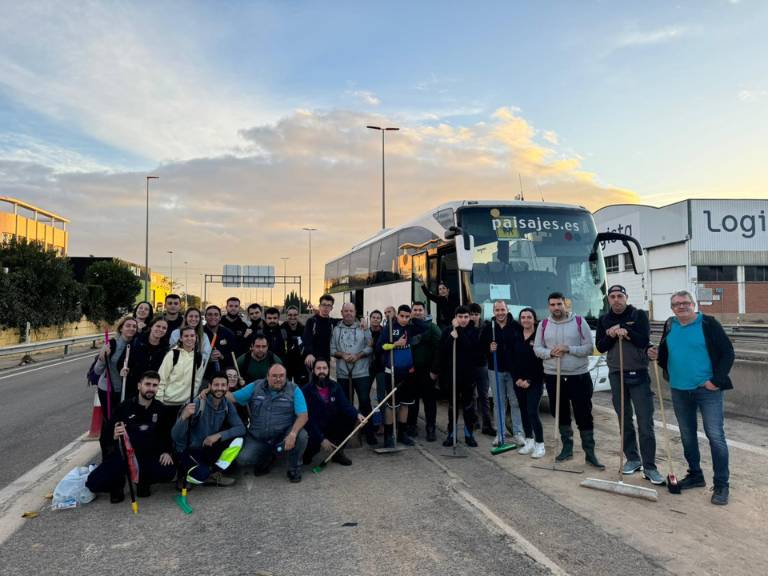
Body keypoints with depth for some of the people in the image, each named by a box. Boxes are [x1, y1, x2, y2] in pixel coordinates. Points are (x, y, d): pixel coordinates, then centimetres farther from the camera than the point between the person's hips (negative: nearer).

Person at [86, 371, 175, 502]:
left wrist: (166, 451, -4)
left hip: (147, 454, 2)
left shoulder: (159, 408, -2)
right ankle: (118, 483, 15)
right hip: (122, 453, -2)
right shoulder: (126, 406, -12)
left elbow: (165, 432, 11)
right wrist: (114, 436, -31)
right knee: (94, 483, -20)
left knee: (169, 472, -23)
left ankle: (143, 481, 10)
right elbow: (108, 431, -8)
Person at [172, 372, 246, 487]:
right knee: (202, 476, -32)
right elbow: (175, 436, -26)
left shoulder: (227, 405, -5)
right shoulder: (197, 404, -21)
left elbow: (241, 428, -13)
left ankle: (215, 473, -8)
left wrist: (218, 435, -26)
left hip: (208, 448, 5)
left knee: (237, 439, -16)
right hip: (188, 450, -5)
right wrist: (184, 416, -46)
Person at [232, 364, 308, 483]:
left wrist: (293, 434, -31)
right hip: (257, 438, 2)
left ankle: (294, 469, 0)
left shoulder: (294, 390, -6)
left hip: (283, 435, -2)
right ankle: (266, 458, 17)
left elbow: (303, 416, -14)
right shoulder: (255, 387, 2)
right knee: (243, 459, -21)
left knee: (301, 435, -31)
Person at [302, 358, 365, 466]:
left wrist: (357, 415, -36)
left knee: (350, 418, -18)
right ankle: (308, 452, 7)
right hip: (313, 429, -4)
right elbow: (308, 418, -21)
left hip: (331, 426, 4)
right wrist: (321, 439, -28)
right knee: (315, 442, -34)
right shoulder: (306, 390, -17)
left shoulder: (335, 386, -3)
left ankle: (338, 452, 0)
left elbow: (345, 405, -13)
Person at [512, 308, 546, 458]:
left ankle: (540, 444, 1)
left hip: (535, 382, -5)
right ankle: (529, 441, 22)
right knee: (523, 411, 10)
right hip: (518, 381, 5)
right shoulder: (516, 337, 7)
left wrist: (530, 380, -12)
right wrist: (517, 378, -4)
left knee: (532, 412, -10)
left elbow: (541, 362, -9)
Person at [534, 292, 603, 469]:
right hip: (553, 376, 3)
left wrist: (568, 349, -20)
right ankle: (567, 447, 27)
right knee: (560, 413, 12)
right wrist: (550, 353, -15)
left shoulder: (579, 322, -5)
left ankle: (589, 452, 9)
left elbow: (589, 347, -7)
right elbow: (537, 348, 5)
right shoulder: (543, 324, 3)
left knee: (584, 414, 0)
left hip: (579, 376, -3)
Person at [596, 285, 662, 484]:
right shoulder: (604, 320, 8)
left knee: (645, 423, -4)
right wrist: (610, 336, -16)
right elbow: (600, 347, 2)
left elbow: (645, 341, -11)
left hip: (638, 374, -3)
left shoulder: (639, 315, -2)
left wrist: (626, 332, -25)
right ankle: (632, 459, 22)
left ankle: (649, 466, 1)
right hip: (616, 374, 3)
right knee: (625, 421, 10)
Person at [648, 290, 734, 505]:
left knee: (715, 436, -4)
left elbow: (727, 352, -8)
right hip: (679, 391, 5)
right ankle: (695, 475, 31)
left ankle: (722, 484, 7)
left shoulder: (708, 324, -8)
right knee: (687, 436, 15)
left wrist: (716, 380, -14)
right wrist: (656, 355, -5)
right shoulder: (669, 326, 7)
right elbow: (665, 354, 18)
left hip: (707, 390, -5)